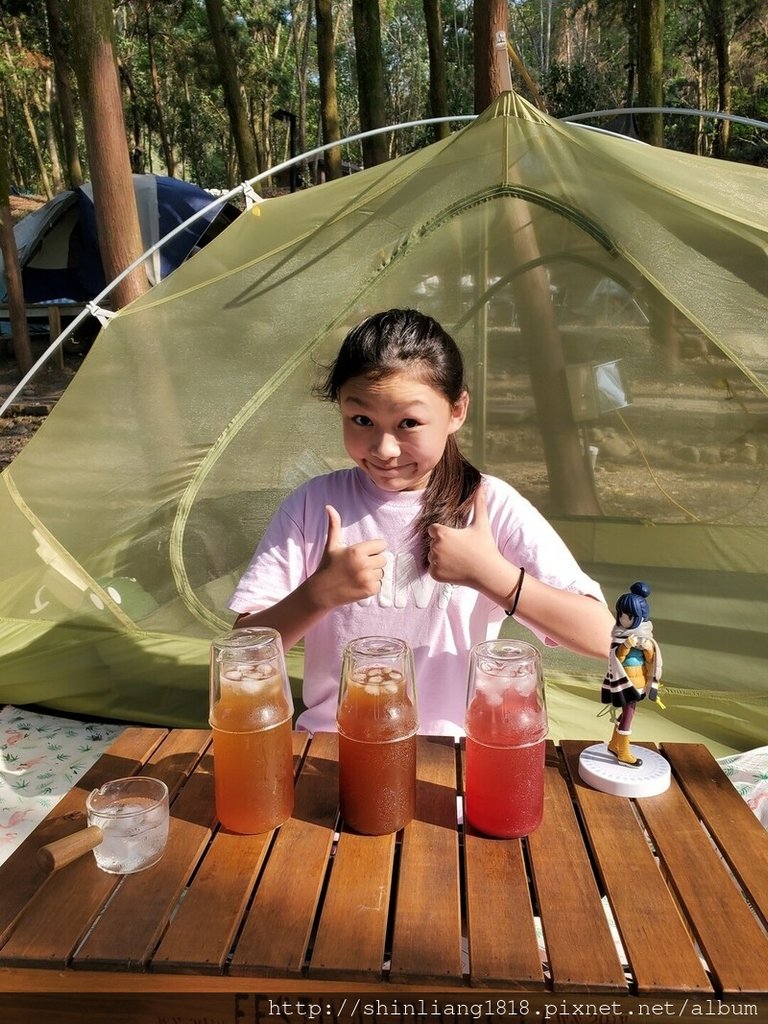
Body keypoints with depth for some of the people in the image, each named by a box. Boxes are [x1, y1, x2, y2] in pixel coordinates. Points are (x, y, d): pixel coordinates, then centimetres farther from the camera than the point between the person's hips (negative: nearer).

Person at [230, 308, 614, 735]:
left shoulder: (493, 506, -5)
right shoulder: (314, 504, -1)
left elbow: (601, 637, -11)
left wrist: (488, 573, -19)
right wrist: (321, 592, -18)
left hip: (453, 751, 0)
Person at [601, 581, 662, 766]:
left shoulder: (645, 634, 0)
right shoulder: (619, 635, -13)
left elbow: (652, 658, 3)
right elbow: (616, 659, -16)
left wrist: (649, 648, -17)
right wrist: (626, 645, -30)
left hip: (640, 677, 6)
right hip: (625, 678, -5)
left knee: (628, 711, 15)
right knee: (628, 712, -2)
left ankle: (614, 744, 32)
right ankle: (623, 753, 11)